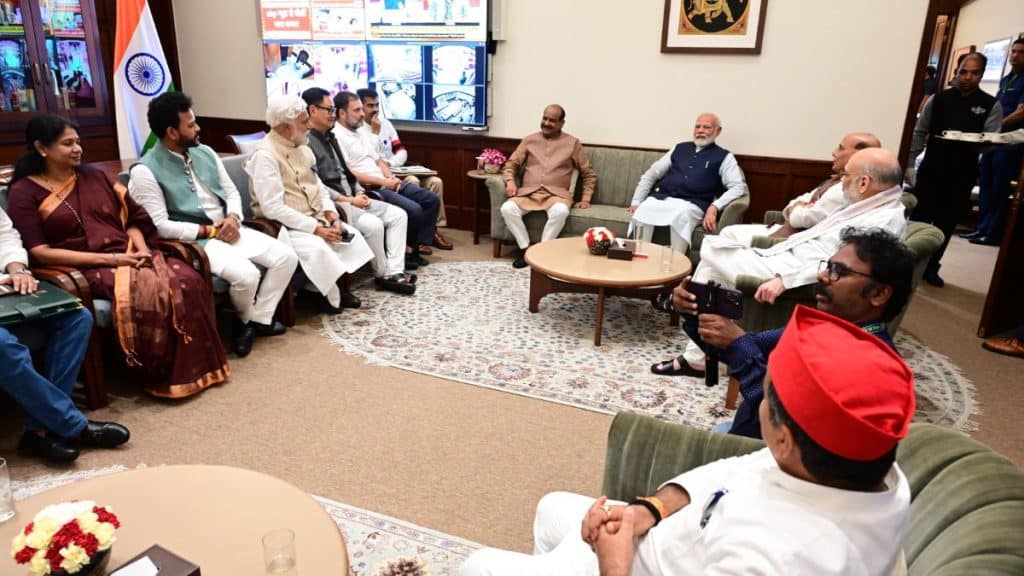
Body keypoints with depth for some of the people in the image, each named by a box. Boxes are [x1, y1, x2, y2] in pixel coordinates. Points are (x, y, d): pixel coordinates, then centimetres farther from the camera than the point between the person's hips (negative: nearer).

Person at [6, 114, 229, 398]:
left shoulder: (94, 176, 18)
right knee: (146, 290, -36)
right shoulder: (24, 192, 3)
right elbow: (40, 252, -6)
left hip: (129, 256, 5)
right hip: (87, 268, -4)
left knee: (187, 279, -26)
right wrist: (108, 259, -15)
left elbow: (131, 219, 18)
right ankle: (163, 375, -19)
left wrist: (141, 248, -5)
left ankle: (194, 366, -16)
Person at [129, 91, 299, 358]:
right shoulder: (145, 171, -11)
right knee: (246, 275, -30)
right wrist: (208, 230, -15)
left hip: (229, 230, 7)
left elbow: (231, 191, 15)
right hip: (195, 241, -7)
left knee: (286, 256, -8)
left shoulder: (205, 152, 10)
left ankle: (259, 319, 6)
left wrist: (232, 218, -7)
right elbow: (160, 226, -16)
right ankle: (245, 321, 5)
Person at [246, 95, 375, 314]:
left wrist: (332, 215, -7)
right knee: (318, 247, -31)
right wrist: (316, 228, -24)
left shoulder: (302, 148, 10)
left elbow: (319, 187, 14)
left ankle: (337, 285, 3)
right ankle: (332, 296, -7)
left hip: (314, 218, 8)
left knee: (352, 235, -9)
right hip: (284, 226, -8)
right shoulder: (265, 155, -17)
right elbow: (273, 208, -23)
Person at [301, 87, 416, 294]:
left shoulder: (329, 137, 18)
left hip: (352, 199, 10)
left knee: (398, 215, -2)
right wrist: (349, 200, -18)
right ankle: (383, 275, -8)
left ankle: (395, 271, -9)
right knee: (373, 224, -30)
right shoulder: (305, 142, -12)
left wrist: (359, 192, 3)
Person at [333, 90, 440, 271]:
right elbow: (348, 174, -18)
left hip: (387, 183, 10)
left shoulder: (360, 133, 20)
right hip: (369, 189, -10)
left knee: (432, 200, 1)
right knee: (413, 210, -26)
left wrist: (392, 178, 0)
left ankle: (414, 248, 1)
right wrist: (383, 181, -16)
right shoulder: (336, 137, -9)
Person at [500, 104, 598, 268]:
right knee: (507, 208, -29)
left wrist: (585, 199, 2)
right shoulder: (529, 140, 16)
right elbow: (511, 164, 16)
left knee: (560, 211, -38)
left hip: (556, 194, -2)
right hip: (528, 192, 2)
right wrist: (510, 181, -5)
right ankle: (525, 249, -15)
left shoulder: (572, 143, 11)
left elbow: (589, 174, 14)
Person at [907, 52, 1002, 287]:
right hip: (931, 169, 0)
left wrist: (978, 146, -27)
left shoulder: (992, 105, 2)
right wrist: (909, 164, -3)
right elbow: (920, 132, 3)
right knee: (919, 217, 1)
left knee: (946, 223, 8)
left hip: (962, 175, 1)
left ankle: (931, 267, 20)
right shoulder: (938, 99, 3)